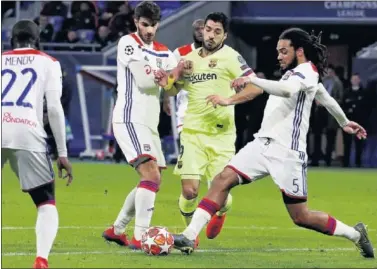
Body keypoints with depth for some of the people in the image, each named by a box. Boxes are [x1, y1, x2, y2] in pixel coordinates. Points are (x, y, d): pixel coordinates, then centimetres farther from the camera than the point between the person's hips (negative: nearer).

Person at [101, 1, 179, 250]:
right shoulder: (128, 43, -7)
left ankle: (116, 229, 27)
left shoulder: (163, 52, 15)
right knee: (151, 175, -22)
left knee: (153, 180, 16)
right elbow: (144, 81, -17)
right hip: (130, 120, -9)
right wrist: (166, 74, -2)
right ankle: (140, 237, -26)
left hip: (149, 123, 9)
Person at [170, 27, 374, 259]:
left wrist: (253, 79, -34)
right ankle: (190, 237, -16)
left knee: (301, 217, -2)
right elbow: (326, 99, 35)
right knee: (223, 180, -11)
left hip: (287, 152, -9)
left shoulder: (307, 72, -9)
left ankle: (355, 234, 19)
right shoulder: (296, 73, 20)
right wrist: (344, 122, 51)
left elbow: (287, 89, -33)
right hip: (263, 144, 9)